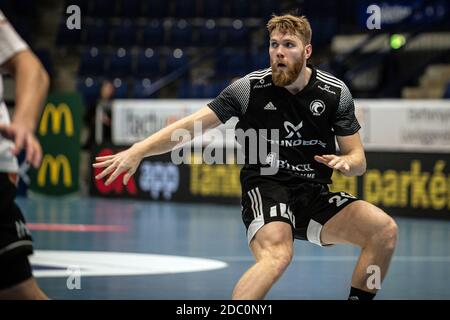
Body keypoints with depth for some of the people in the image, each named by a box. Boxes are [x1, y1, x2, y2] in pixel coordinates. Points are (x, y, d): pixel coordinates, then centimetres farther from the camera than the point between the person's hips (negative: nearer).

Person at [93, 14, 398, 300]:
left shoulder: (336, 92, 1)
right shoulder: (250, 88, -6)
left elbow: (359, 159, 7)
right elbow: (192, 124, -7)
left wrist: (346, 162, -19)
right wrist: (137, 151, -18)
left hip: (315, 196, 4)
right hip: (265, 186, -4)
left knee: (385, 228, -19)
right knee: (277, 254, -36)